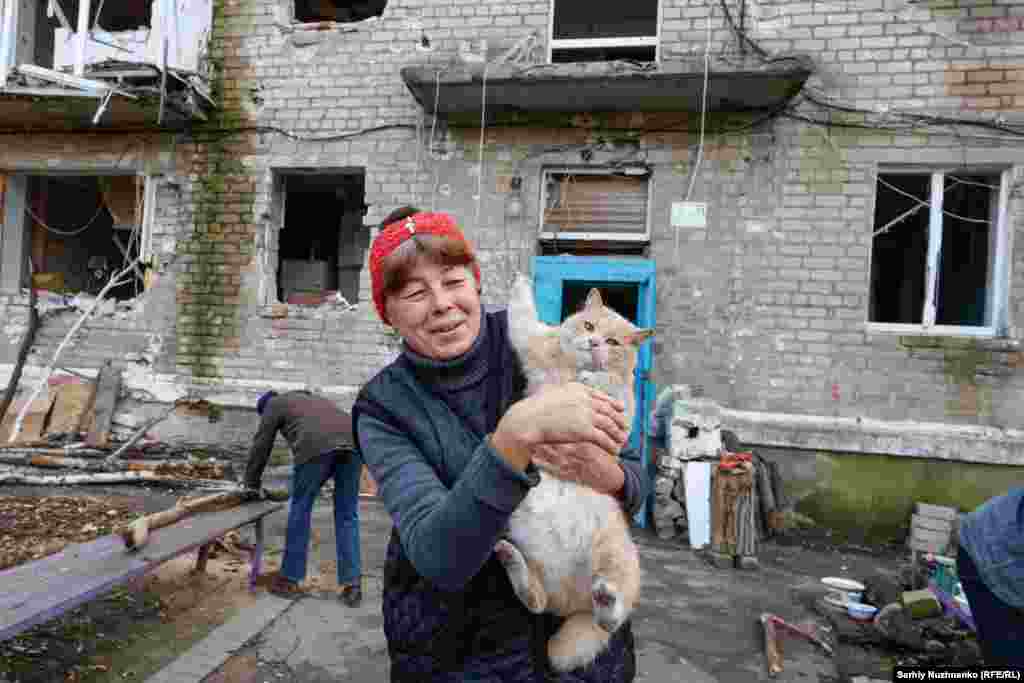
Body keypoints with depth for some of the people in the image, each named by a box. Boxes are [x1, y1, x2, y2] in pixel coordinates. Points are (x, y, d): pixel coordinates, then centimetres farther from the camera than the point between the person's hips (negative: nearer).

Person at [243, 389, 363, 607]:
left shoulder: (274, 404, 26)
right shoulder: (313, 399, 43)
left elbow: (261, 445, 24)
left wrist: (251, 484, 36)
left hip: (317, 446, -5)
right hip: (352, 443, 5)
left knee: (300, 510, 12)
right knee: (347, 516, 12)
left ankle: (290, 579, 21)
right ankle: (352, 584, 8)